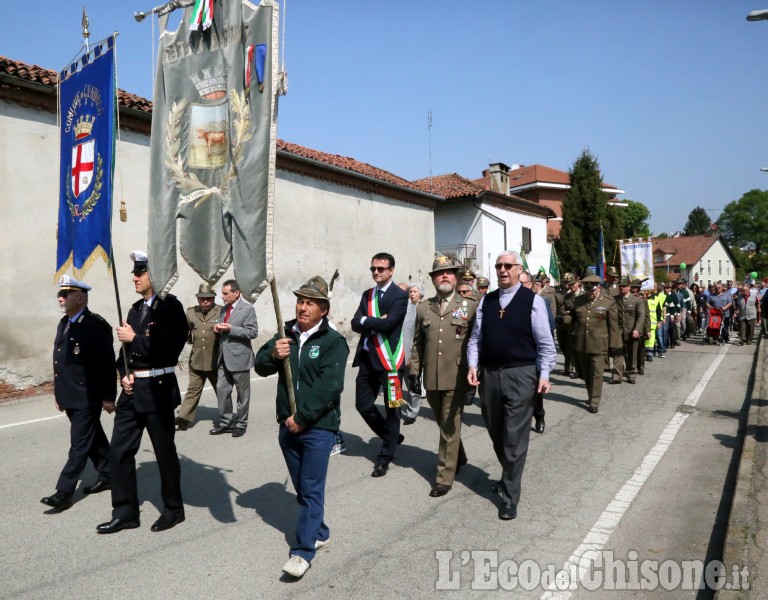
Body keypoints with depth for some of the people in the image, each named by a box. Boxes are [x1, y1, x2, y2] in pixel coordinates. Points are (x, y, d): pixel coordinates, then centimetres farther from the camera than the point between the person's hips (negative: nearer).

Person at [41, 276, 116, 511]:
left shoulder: (97, 325, -15)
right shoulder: (64, 323, 12)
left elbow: (107, 364, -16)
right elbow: (60, 361, 17)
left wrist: (108, 397, -16)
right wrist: (58, 393, 18)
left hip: (87, 398, -8)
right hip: (70, 396, 8)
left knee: (79, 445, -2)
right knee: (93, 439, 18)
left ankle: (64, 492, 2)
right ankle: (107, 476, 30)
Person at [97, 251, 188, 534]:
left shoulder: (170, 305, -10)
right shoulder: (136, 309, 13)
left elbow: (169, 348, -22)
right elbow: (126, 351, 17)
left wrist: (134, 338, -15)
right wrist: (124, 374, -1)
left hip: (158, 389, -7)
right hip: (132, 390, 7)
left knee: (165, 453, 6)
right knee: (119, 451, 8)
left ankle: (173, 509, 23)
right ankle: (125, 513, 21)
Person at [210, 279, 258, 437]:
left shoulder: (248, 309, -9)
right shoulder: (223, 309, 13)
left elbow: (253, 332, -15)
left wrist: (231, 328, -21)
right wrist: (218, 328, 0)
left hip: (239, 357, -7)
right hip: (224, 357, 7)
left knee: (242, 393, 6)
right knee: (222, 390, 7)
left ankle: (241, 424, 18)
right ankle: (225, 422, 18)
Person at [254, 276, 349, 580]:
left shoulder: (334, 341, -10)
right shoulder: (286, 333, 6)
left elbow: (330, 385, -18)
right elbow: (260, 367, 5)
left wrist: (302, 417, -18)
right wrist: (273, 354, -17)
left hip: (318, 426, -6)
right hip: (288, 425, 6)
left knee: (312, 489, -1)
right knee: (302, 487, 17)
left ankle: (303, 551, 6)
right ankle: (319, 533, 35)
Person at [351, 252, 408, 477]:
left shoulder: (399, 296, -7)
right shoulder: (367, 295, 13)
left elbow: (387, 324, -21)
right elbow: (355, 324, 2)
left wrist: (365, 320, -7)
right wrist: (375, 323, -15)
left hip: (389, 359, -6)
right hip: (367, 359, 6)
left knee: (391, 409, 5)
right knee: (363, 405, 11)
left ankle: (385, 457, 20)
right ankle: (391, 436, 35)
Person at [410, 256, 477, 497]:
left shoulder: (470, 306, 0)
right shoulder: (423, 308, 9)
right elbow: (418, 343, 13)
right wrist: (414, 371, 6)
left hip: (456, 377, -4)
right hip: (431, 378, 4)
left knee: (450, 427, 1)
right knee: (443, 423, 18)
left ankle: (445, 477, 11)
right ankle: (458, 457, 41)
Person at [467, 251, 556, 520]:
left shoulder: (533, 301, -4)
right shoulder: (486, 301, 8)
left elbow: (545, 343, -4)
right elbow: (476, 337, 8)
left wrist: (544, 374, -11)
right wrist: (473, 365, -4)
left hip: (520, 375, -4)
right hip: (489, 374, 5)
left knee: (515, 438, -1)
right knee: (496, 434, 17)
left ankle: (510, 497, 11)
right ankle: (510, 475, 43)